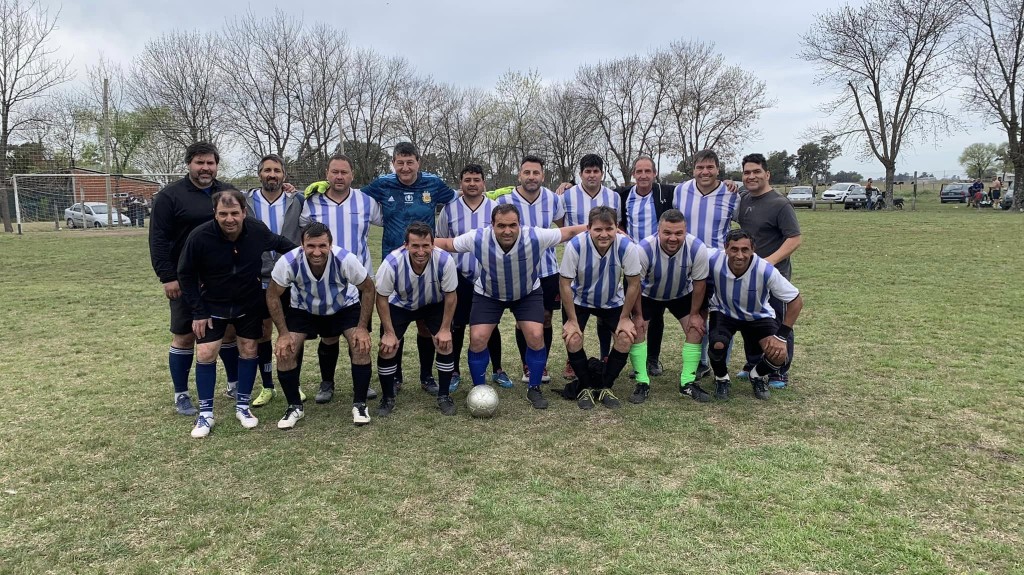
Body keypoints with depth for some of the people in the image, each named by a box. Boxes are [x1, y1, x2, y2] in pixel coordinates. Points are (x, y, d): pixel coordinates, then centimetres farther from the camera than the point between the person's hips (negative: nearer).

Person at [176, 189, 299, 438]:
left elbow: (279, 242, 6)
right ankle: (205, 413, 10)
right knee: (206, 354, -5)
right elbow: (186, 275, -11)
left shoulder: (258, 230, -20)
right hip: (212, 306, -2)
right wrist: (198, 312, -11)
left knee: (249, 350, 5)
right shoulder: (199, 237, -25)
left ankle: (242, 406, 20)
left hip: (249, 304, 2)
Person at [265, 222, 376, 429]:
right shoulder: (288, 262, -32)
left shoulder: (346, 260, -34)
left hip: (345, 307, -1)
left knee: (361, 346, -20)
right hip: (303, 309, 1)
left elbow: (368, 289, -17)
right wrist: (283, 333, -17)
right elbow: (273, 295, -14)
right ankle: (295, 407, 8)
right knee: (284, 351, -14)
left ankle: (359, 404, 0)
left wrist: (363, 327, -21)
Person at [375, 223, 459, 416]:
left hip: (434, 304, 0)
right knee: (387, 348, -9)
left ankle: (444, 396, 9)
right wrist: (389, 333, -18)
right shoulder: (392, 262, -35)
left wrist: (445, 329, -15)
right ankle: (387, 398, 13)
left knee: (445, 344, -12)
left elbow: (450, 295, -17)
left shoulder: (444, 260, -34)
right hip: (399, 305, 0)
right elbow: (382, 298, -18)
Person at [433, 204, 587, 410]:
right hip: (488, 294, 0)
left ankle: (534, 389, 10)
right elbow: (446, 244, -13)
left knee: (536, 336, -14)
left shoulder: (535, 237, -32)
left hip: (528, 293, 0)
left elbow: (569, 232, -19)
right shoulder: (477, 238, -30)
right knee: (477, 338, -11)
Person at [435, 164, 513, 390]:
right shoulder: (449, 209, 0)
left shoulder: (495, 209, -1)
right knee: (457, 326, 7)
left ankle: (497, 370, 24)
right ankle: (454, 372, 22)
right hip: (459, 278, 0)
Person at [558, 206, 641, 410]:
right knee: (572, 340, -18)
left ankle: (605, 387, 8)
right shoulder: (575, 246, -30)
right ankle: (586, 387, 8)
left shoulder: (627, 247, -28)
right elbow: (564, 284, -19)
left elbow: (633, 284, -14)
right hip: (579, 300, -1)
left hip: (612, 301, 1)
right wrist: (572, 320, -17)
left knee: (626, 338, -15)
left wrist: (625, 318, -11)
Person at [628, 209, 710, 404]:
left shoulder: (697, 249, -32)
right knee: (636, 329, -14)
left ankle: (688, 382, 5)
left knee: (695, 329, -8)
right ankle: (642, 383, -3)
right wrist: (637, 316, -15)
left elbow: (699, 282, -15)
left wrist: (695, 314, -8)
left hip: (682, 294, 2)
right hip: (648, 295, -1)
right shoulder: (644, 249, -37)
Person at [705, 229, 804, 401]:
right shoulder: (713, 261, -31)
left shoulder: (765, 270, -31)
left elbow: (796, 302, -19)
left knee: (779, 356, -20)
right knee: (718, 345, -30)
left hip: (758, 316, 0)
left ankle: (758, 376, 17)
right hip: (723, 312, 0)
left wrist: (781, 336, -20)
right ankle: (721, 378, 5)